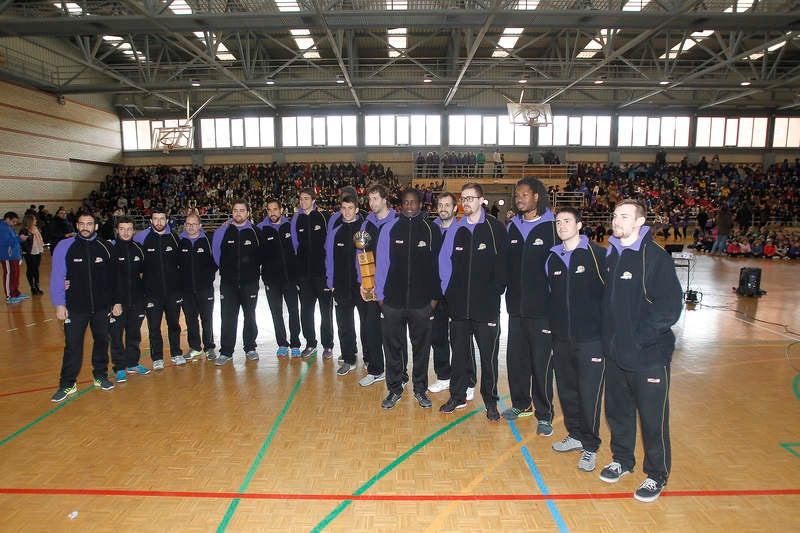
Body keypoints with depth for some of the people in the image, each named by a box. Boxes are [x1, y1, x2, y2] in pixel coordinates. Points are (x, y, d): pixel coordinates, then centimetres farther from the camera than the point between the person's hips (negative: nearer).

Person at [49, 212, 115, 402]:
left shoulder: (105, 247, 2)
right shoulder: (64, 247, -4)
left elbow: (112, 276, 10)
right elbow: (57, 277, -2)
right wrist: (59, 304, -6)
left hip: (102, 307, 2)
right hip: (74, 307, -2)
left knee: (102, 342, 11)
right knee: (72, 346, 1)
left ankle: (101, 376, 28)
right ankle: (67, 384, 14)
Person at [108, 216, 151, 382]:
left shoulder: (138, 248, 6)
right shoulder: (111, 249, -7)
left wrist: (143, 296, 9)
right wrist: (115, 301, -17)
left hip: (136, 300, 4)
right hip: (117, 301, -4)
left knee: (134, 334, 13)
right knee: (116, 335, 3)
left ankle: (133, 363, 27)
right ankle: (119, 368, 15)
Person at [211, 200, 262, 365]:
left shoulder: (256, 232, 1)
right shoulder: (224, 231, 3)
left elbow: (262, 255, 10)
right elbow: (216, 253, 11)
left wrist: (254, 269, 8)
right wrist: (225, 268, 9)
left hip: (250, 282, 0)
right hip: (228, 283, 1)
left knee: (250, 317, 8)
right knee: (228, 318, 2)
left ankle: (250, 348, 21)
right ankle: (226, 352, 10)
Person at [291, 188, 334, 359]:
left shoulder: (323, 217, -3)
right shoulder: (297, 220, 9)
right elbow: (295, 244, 13)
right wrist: (295, 271, 8)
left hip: (322, 272, -4)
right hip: (304, 273, 4)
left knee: (326, 310, 4)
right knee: (306, 310, 9)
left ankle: (327, 345, 15)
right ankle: (310, 344, 22)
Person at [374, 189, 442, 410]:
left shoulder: (431, 230, 2)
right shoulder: (390, 228, 2)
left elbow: (437, 265, 5)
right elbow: (381, 263, 3)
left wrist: (435, 296, 3)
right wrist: (380, 294, 2)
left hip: (422, 301, 0)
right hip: (393, 300, 0)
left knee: (421, 346, 11)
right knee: (393, 346, 8)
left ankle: (420, 389, 27)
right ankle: (394, 389, 24)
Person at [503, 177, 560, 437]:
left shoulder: (552, 227, -5)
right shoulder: (513, 226, 11)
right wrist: (509, 293, 7)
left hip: (542, 308, -5)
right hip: (516, 307, 5)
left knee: (541, 362, 1)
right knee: (515, 358, 12)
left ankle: (544, 415, 15)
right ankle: (521, 403, 31)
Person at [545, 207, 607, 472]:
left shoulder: (598, 254, -7)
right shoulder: (552, 258, 9)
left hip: (591, 339, -5)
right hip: (561, 339, 5)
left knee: (589, 395, 1)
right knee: (567, 391, 14)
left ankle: (590, 446, 18)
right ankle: (575, 435, 33)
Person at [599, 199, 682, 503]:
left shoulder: (655, 257, -13)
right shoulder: (610, 255, 7)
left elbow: (670, 305, -16)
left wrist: (641, 336, -18)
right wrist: (608, 338, 8)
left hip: (649, 356, -6)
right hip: (615, 353, 6)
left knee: (653, 419, 6)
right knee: (617, 411, 19)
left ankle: (657, 476, 26)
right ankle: (622, 460, 39)